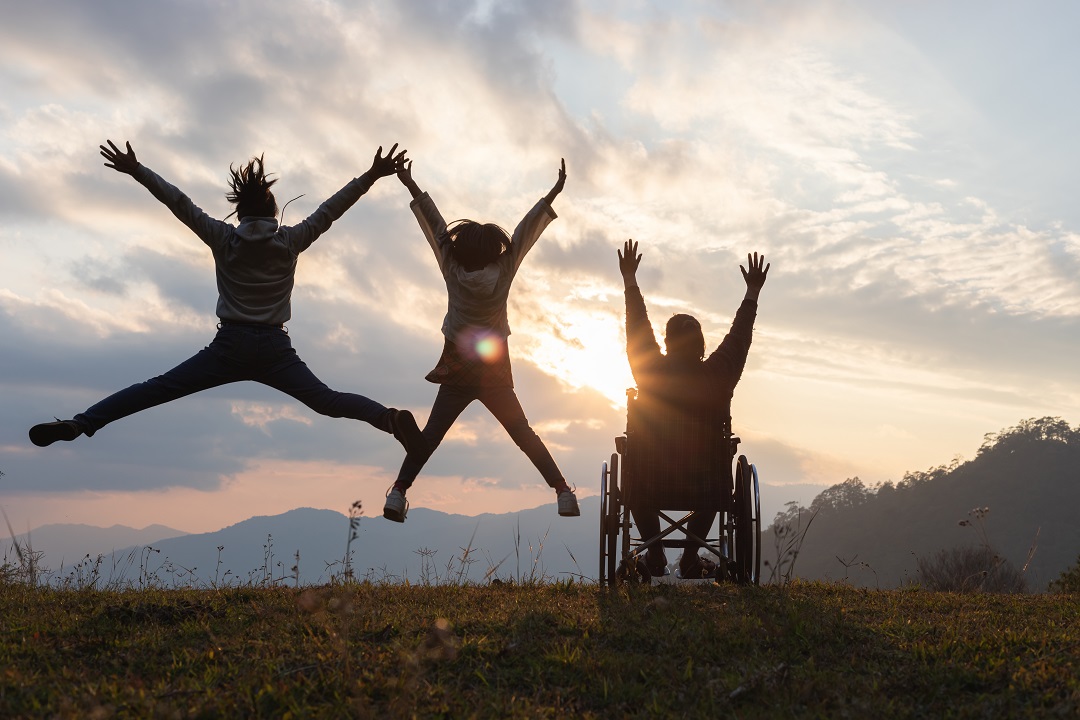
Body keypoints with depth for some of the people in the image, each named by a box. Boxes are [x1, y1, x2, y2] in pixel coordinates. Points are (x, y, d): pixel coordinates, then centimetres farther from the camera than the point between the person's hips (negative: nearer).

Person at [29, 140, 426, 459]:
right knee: (326, 400, -6)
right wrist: (371, 176, 7)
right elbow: (330, 209, 5)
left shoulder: (223, 238, 4)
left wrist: (135, 170, 8)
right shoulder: (290, 241, 5)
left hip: (230, 346, 0)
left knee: (156, 389, -3)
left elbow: (180, 203, 5)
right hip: (274, 349, 1)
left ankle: (81, 423, -14)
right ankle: (388, 418, -28)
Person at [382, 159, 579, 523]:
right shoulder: (502, 271, -11)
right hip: (495, 373, 0)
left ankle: (398, 494, -8)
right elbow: (526, 231, -7)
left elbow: (436, 227, -5)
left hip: (457, 373, 0)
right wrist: (554, 193, -1)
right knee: (524, 434, 8)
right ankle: (563, 492, 2)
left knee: (430, 435, 3)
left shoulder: (453, 271, -10)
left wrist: (411, 186, 1)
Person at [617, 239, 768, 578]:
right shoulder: (717, 376, -10)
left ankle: (655, 554, 30)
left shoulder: (652, 372, -9)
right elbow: (738, 338, 5)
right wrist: (752, 293, 18)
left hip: (651, 486, 0)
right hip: (704, 486, 0)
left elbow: (637, 330, 5)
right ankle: (691, 558, 32)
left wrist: (630, 281, 17)